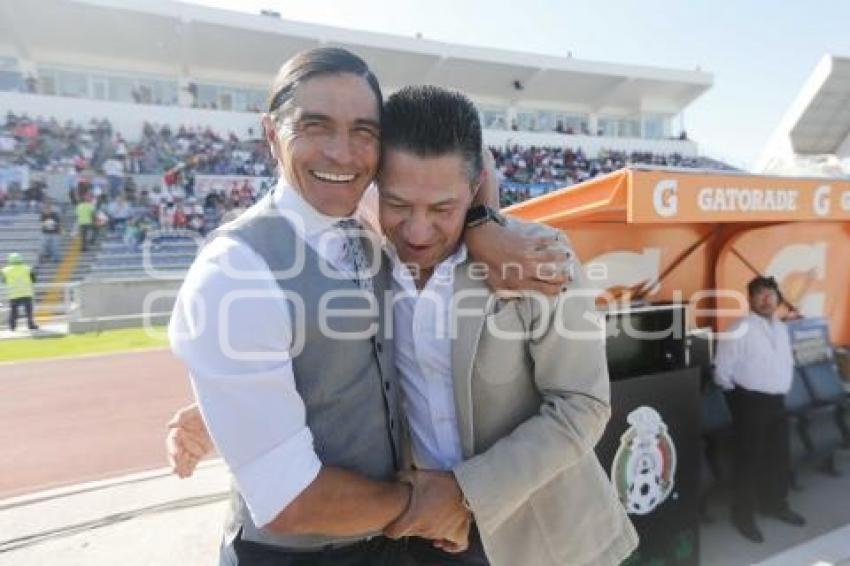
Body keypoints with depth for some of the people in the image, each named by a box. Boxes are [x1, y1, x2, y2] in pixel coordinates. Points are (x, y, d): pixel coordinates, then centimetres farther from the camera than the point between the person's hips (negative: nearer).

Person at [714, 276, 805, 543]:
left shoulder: (781, 327, 9)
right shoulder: (740, 329, -16)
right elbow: (722, 370, -15)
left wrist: (783, 388, 15)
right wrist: (739, 396, -4)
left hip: (777, 401, 8)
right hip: (750, 401, -7)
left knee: (780, 456, 19)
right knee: (749, 459, 1)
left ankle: (774, 504, 40)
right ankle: (743, 515, 17)